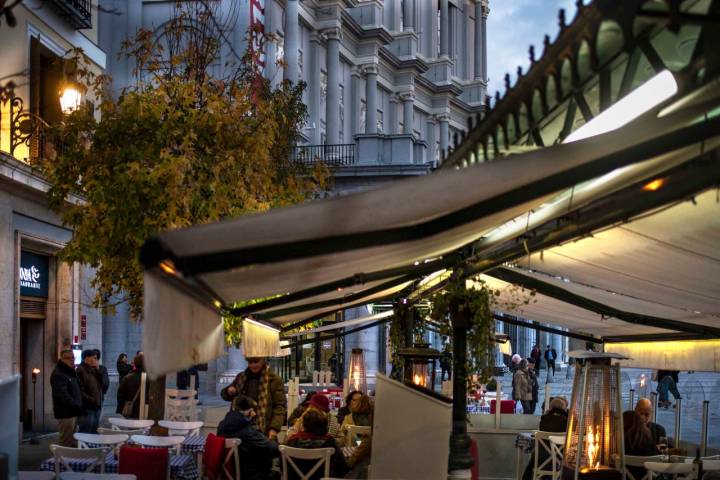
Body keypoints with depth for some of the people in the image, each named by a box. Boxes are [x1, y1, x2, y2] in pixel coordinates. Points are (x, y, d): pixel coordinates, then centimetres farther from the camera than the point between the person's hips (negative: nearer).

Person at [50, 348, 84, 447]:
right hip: (66, 414, -10)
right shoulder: (58, 374, -14)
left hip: (73, 413, 10)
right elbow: (63, 396, -22)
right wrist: (78, 406, -18)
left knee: (72, 441, 14)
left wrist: (79, 406, 11)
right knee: (66, 443, -8)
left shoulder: (71, 372, 17)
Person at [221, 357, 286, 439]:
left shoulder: (273, 379, -4)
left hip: (263, 432, -5)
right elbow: (224, 394, 25)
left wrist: (274, 428, -21)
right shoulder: (241, 377, 13)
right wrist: (228, 391, 0)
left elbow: (280, 406, -8)